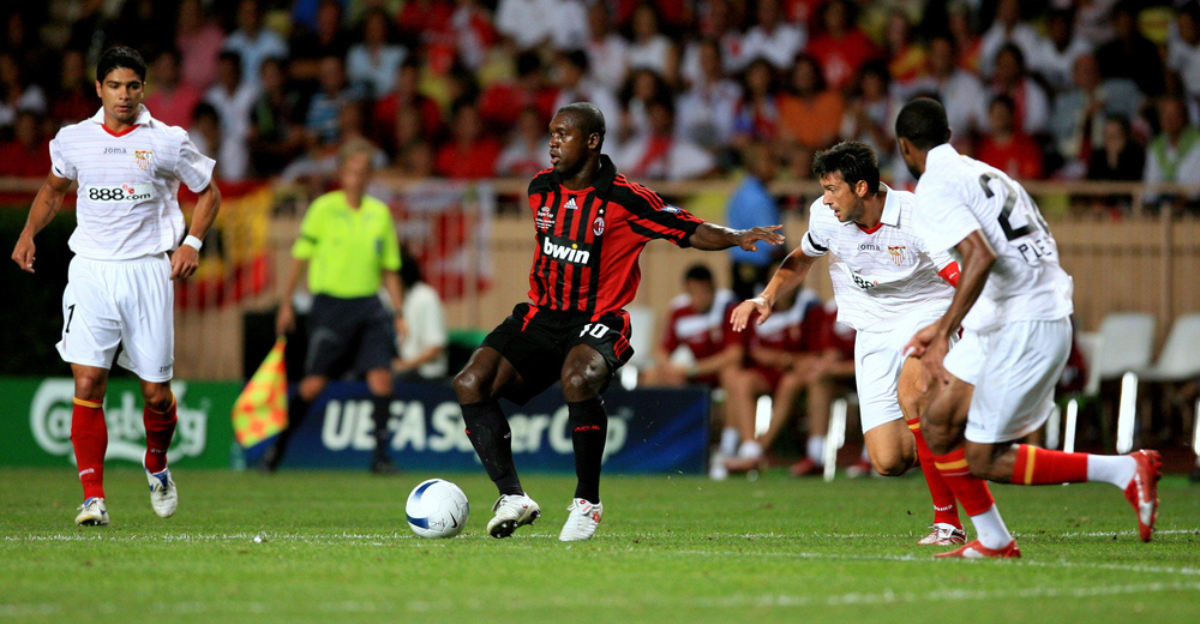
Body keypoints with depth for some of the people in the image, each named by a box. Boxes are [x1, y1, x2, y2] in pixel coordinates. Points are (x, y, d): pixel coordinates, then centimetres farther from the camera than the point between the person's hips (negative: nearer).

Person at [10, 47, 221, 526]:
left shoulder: (167, 141, 0)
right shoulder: (73, 140, 5)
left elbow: (208, 193, 12)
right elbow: (54, 189, 24)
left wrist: (191, 243, -3)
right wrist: (29, 233, 10)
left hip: (148, 270, -1)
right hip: (91, 271, 1)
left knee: (156, 392, 2)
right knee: (87, 386, -12)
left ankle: (156, 466, 33)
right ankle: (93, 497, -10)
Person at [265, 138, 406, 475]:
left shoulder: (380, 213, 9)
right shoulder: (323, 208, -1)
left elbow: (389, 269, 15)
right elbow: (300, 258, 3)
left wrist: (399, 314, 10)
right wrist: (286, 304, 1)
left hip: (368, 305, 3)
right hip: (330, 304, -3)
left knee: (381, 377, -10)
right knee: (314, 384, -4)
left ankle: (381, 454, -3)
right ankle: (278, 447, 13)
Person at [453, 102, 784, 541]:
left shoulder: (624, 200, -10)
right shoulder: (540, 189, 6)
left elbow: (690, 232, -5)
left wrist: (737, 237, -21)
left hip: (598, 322, -6)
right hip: (542, 316, 6)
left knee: (578, 381, -38)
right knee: (471, 384, -15)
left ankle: (587, 500, -18)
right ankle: (512, 499, -10)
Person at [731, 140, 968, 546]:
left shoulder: (916, 219, -21)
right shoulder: (826, 215, -5)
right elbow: (801, 259, 18)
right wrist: (767, 298, 2)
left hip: (927, 315, -4)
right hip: (873, 332, 4)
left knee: (910, 394, -37)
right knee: (889, 462, -11)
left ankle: (947, 521, -22)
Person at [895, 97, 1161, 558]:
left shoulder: (935, 188, -8)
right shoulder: (986, 174, 20)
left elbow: (980, 257, -23)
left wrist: (944, 332, -25)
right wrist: (942, 329, 34)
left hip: (1027, 328, -9)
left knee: (983, 460, -5)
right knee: (939, 426, 11)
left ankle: (1125, 470, -6)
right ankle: (992, 541, 13)